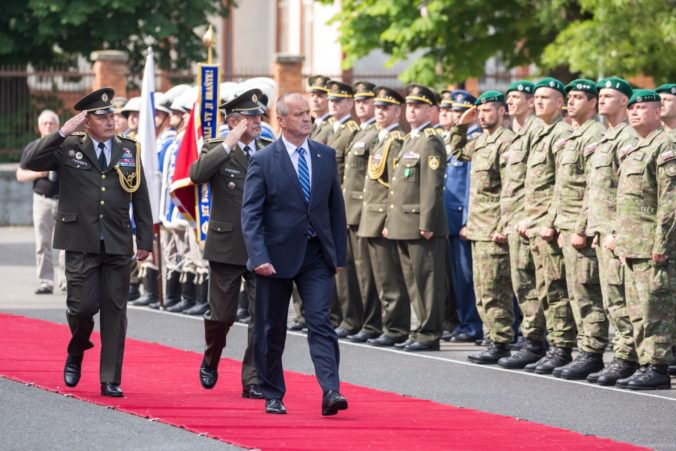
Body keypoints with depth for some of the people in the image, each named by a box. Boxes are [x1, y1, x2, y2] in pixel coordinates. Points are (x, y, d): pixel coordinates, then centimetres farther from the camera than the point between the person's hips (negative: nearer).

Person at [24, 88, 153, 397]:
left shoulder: (130, 151, 9)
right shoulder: (68, 149, 3)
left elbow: (140, 199, 11)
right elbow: (32, 163, -10)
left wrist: (145, 241, 6)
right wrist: (62, 133, -16)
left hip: (118, 244, 2)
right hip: (81, 244, -2)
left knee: (114, 311, 1)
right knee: (82, 306, -6)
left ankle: (110, 380, 6)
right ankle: (76, 354, 26)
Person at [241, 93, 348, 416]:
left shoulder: (326, 156, 7)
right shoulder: (263, 161, -5)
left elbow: (336, 207, 12)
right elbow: (251, 215, -9)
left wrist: (339, 253, 8)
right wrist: (259, 257, -20)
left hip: (316, 255, 2)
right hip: (277, 254, -2)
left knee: (321, 322, -9)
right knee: (271, 329, 7)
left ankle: (330, 392, -18)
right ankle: (273, 395, 18)